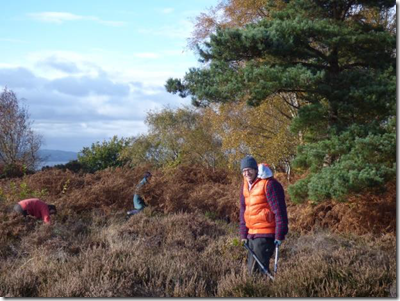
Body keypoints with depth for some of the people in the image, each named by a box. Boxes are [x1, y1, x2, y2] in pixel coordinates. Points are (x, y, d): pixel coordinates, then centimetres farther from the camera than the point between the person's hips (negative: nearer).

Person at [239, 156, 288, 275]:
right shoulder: (246, 185, 11)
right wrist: (243, 234, 13)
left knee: (256, 269, -11)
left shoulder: (269, 184, -14)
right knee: (251, 268, 13)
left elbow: (279, 210, -15)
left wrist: (279, 235, -16)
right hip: (251, 234, 9)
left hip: (266, 234, -8)